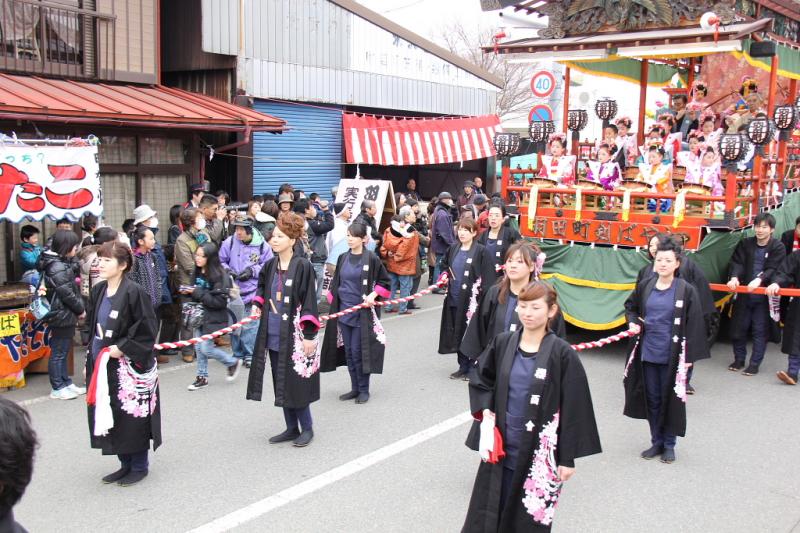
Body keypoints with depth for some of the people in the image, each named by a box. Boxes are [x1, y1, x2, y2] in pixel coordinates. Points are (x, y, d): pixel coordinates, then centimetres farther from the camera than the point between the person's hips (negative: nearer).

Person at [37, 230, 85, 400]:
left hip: (66, 315, 10)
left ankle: (66, 383, 26)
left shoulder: (64, 263, 9)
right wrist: (81, 310, -9)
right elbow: (67, 293, -21)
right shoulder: (57, 267, -20)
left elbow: (74, 289, 14)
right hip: (62, 315, -10)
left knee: (63, 351, 17)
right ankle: (57, 388, 10)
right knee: (58, 352, 1)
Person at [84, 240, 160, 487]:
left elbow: (147, 329, -15)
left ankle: (139, 466, 17)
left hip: (129, 366, -7)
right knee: (111, 416, 13)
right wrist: (93, 350, 9)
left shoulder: (134, 292, -16)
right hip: (103, 365, 8)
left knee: (132, 417, 1)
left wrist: (123, 348, -17)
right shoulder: (98, 291, 7)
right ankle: (126, 464, 27)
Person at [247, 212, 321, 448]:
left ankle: (307, 428, 18)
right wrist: (258, 303, 8)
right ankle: (291, 428, 25)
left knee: (295, 382, 1)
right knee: (280, 383, 12)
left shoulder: (302, 266, -13)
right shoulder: (270, 265, 5)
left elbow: (309, 301, -13)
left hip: (294, 334, -6)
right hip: (273, 334, 7)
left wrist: (309, 335, -15)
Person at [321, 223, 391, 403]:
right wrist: (332, 300, 11)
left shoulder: (371, 258, -7)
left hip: (362, 312, -5)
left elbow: (384, 281, -1)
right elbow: (335, 282, 18)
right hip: (344, 311, 5)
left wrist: (373, 295, -14)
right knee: (348, 351, 9)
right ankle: (355, 388, 20)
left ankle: (364, 390, 10)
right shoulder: (343, 258, 8)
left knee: (358, 351, -4)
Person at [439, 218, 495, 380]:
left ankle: (472, 369, 10)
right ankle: (463, 367, 22)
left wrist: (484, 297, -18)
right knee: (458, 334, 11)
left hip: (472, 299, -6)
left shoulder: (480, 251, -9)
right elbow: (444, 264, 29)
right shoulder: (453, 249, 8)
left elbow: (487, 276, -12)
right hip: (455, 298, 6)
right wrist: (446, 274, 10)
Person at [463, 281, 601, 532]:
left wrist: (568, 458, -8)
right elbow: (481, 380, 13)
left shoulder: (562, 354, -12)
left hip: (540, 453, -3)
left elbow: (572, 408, -10)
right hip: (501, 448, 3)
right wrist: (486, 413, -3)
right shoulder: (502, 343, -1)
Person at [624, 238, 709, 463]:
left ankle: (669, 445, 22)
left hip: (672, 355, -3)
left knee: (670, 399, 7)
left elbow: (694, 324, -8)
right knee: (652, 399, 12)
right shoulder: (645, 286, 1)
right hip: (648, 352, 4)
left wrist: (689, 356, -10)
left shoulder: (686, 290, -9)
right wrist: (633, 322, -1)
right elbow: (630, 306, 19)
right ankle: (656, 442, 26)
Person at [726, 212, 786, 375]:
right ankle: (739, 359, 26)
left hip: (764, 295, -3)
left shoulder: (778, 247, -3)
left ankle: (755, 363, 12)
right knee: (739, 328, 10)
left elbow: (773, 269, -13)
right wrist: (734, 277, -25)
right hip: (743, 294, 3)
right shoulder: (745, 244, 6)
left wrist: (759, 279, -31)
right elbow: (737, 263, -5)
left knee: (760, 331, 2)